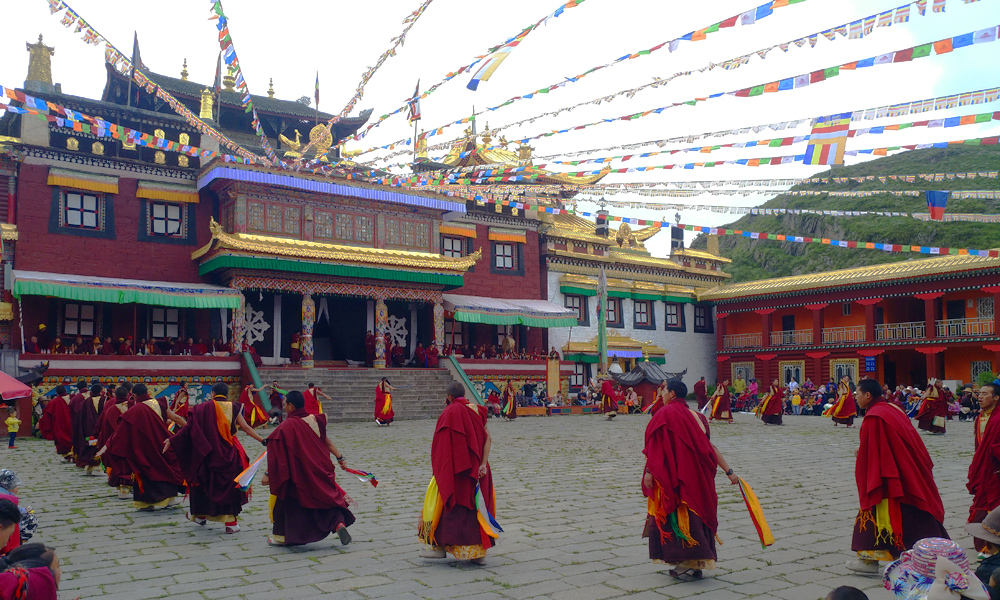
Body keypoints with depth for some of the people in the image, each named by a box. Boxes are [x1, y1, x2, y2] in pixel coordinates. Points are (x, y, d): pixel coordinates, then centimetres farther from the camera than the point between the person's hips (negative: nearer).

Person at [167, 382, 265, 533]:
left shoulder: (203, 408, -4)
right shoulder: (233, 407, -2)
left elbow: (188, 427, -7)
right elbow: (246, 428, -6)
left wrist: (171, 440, -1)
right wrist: (263, 440, -1)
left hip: (208, 453, 0)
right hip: (230, 453, 0)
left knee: (204, 483, 19)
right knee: (229, 486, 8)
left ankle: (200, 515, 37)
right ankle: (231, 522, 5)